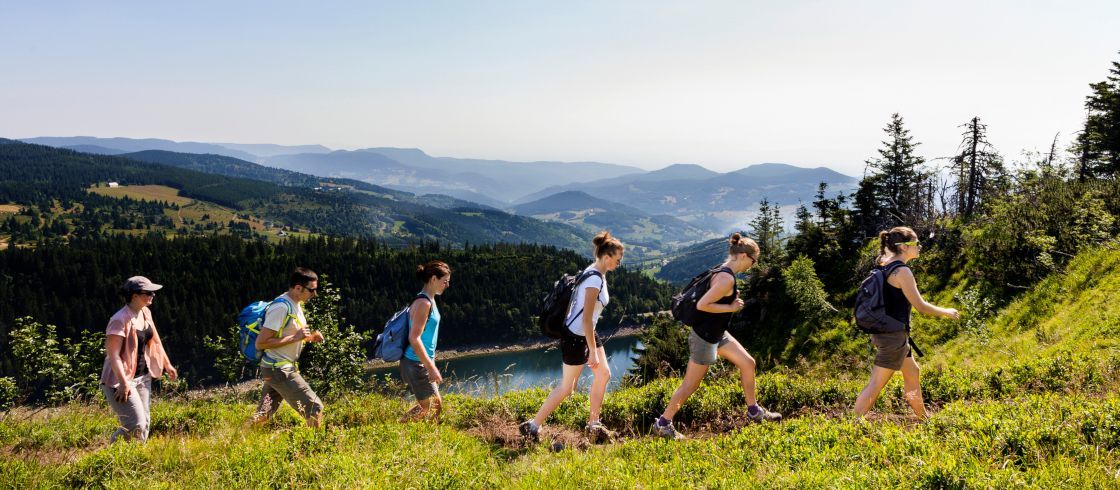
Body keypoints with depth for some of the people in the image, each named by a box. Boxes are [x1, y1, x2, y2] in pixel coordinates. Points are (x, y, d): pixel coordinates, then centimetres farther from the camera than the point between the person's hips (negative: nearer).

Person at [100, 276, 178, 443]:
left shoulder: (146, 313, 5)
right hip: (122, 380, -9)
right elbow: (113, 354, -25)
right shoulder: (120, 320, -20)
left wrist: (167, 365, 26)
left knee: (145, 423, 12)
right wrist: (123, 382, -32)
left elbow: (155, 341, 20)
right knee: (136, 426, -12)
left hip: (143, 377, 9)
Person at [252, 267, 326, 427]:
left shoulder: (296, 304, 10)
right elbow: (260, 343, -22)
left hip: (283, 368, 10)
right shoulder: (281, 307, -20)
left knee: (262, 416, 17)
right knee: (314, 408, -7)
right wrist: (295, 337, -23)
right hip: (278, 370, -10)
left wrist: (310, 337, 4)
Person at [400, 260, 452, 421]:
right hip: (416, 365, -10)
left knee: (437, 405, 16)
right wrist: (431, 367, -23)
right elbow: (414, 338, -25)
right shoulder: (423, 303, -19)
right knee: (427, 408, 0)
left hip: (423, 363, 10)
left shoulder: (429, 300, 11)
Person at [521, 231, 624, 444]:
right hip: (576, 337, -10)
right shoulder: (595, 279, -23)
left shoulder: (595, 273, 7)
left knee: (604, 373, 12)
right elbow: (586, 318, -25)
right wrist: (593, 351, -23)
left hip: (585, 333, 10)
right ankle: (532, 426, 9)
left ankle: (593, 424, 23)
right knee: (566, 388, 0)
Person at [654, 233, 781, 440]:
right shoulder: (726, 278, -24)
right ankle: (663, 424, 13)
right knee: (691, 384, 0)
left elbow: (715, 299, 18)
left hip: (717, 334, 10)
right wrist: (731, 308, -19)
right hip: (704, 337, -10)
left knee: (748, 363, 15)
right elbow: (702, 305, -29)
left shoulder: (723, 271, 6)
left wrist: (733, 299, 6)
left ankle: (754, 412, 29)